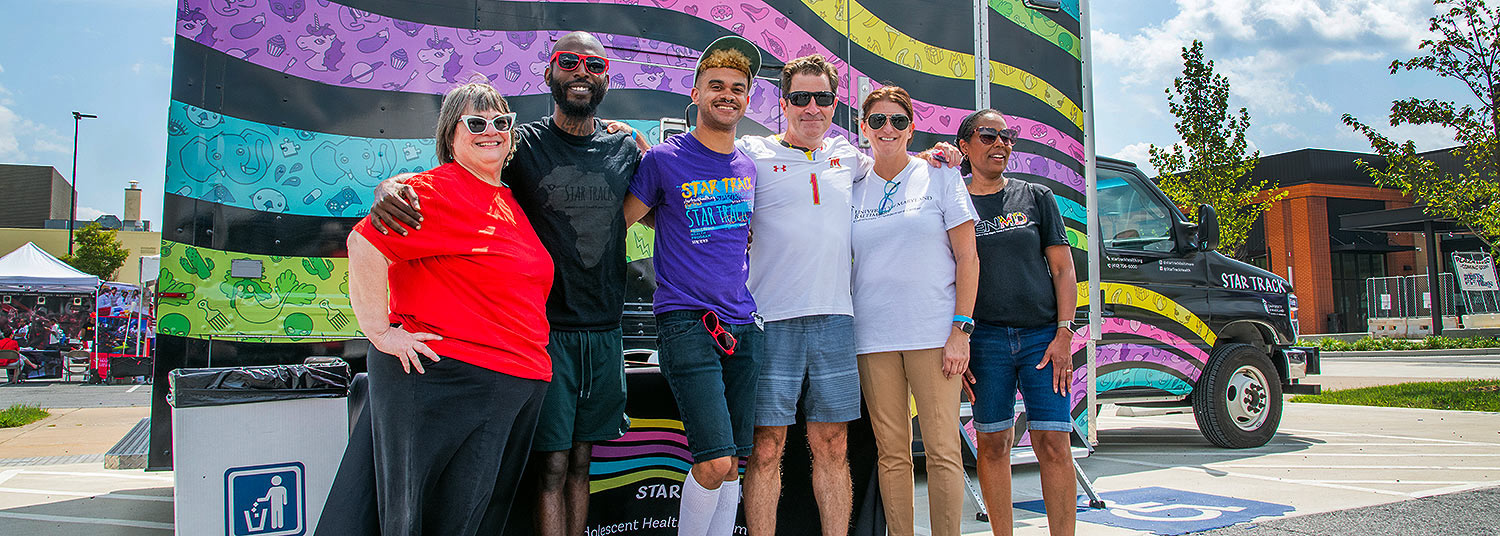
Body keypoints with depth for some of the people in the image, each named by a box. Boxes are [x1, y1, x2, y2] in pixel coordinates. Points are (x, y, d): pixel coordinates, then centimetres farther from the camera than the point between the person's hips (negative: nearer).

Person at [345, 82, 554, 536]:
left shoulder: (510, 201, 17)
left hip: (519, 387, 8)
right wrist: (380, 330, -19)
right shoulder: (435, 191, -10)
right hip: (444, 382, -8)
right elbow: (365, 245, -20)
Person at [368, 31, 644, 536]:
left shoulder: (627, 148, 8)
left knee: (579, 461, 13)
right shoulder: (523, 144, -2)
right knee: (551, 465, -3)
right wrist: (392, 184, -25)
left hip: (604, 331, 3)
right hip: (545, 328, -3)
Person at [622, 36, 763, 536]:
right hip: (685, 321, -5)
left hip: (742, 324, 5)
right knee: (714, 462, -13)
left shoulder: (748, 167, 14)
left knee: (731, 464, 8)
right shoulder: (664, 159, -1)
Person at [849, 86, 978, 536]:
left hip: (933, 332, -2)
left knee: (942, 450, -4)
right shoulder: (853, 189, 12)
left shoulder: (940, 176, 5)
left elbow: (967, 256, 1)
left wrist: (961, 330, -7)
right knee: (891, 452, 6)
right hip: (873, 337, 3)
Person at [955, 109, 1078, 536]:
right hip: (984, 337, 0)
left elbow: (1063, 269, 8)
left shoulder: (1037, 197, 11)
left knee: (1053, 444, -5)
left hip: (1042, 335, 1)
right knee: (993, 444, 3)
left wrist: (1064, 334, -4)